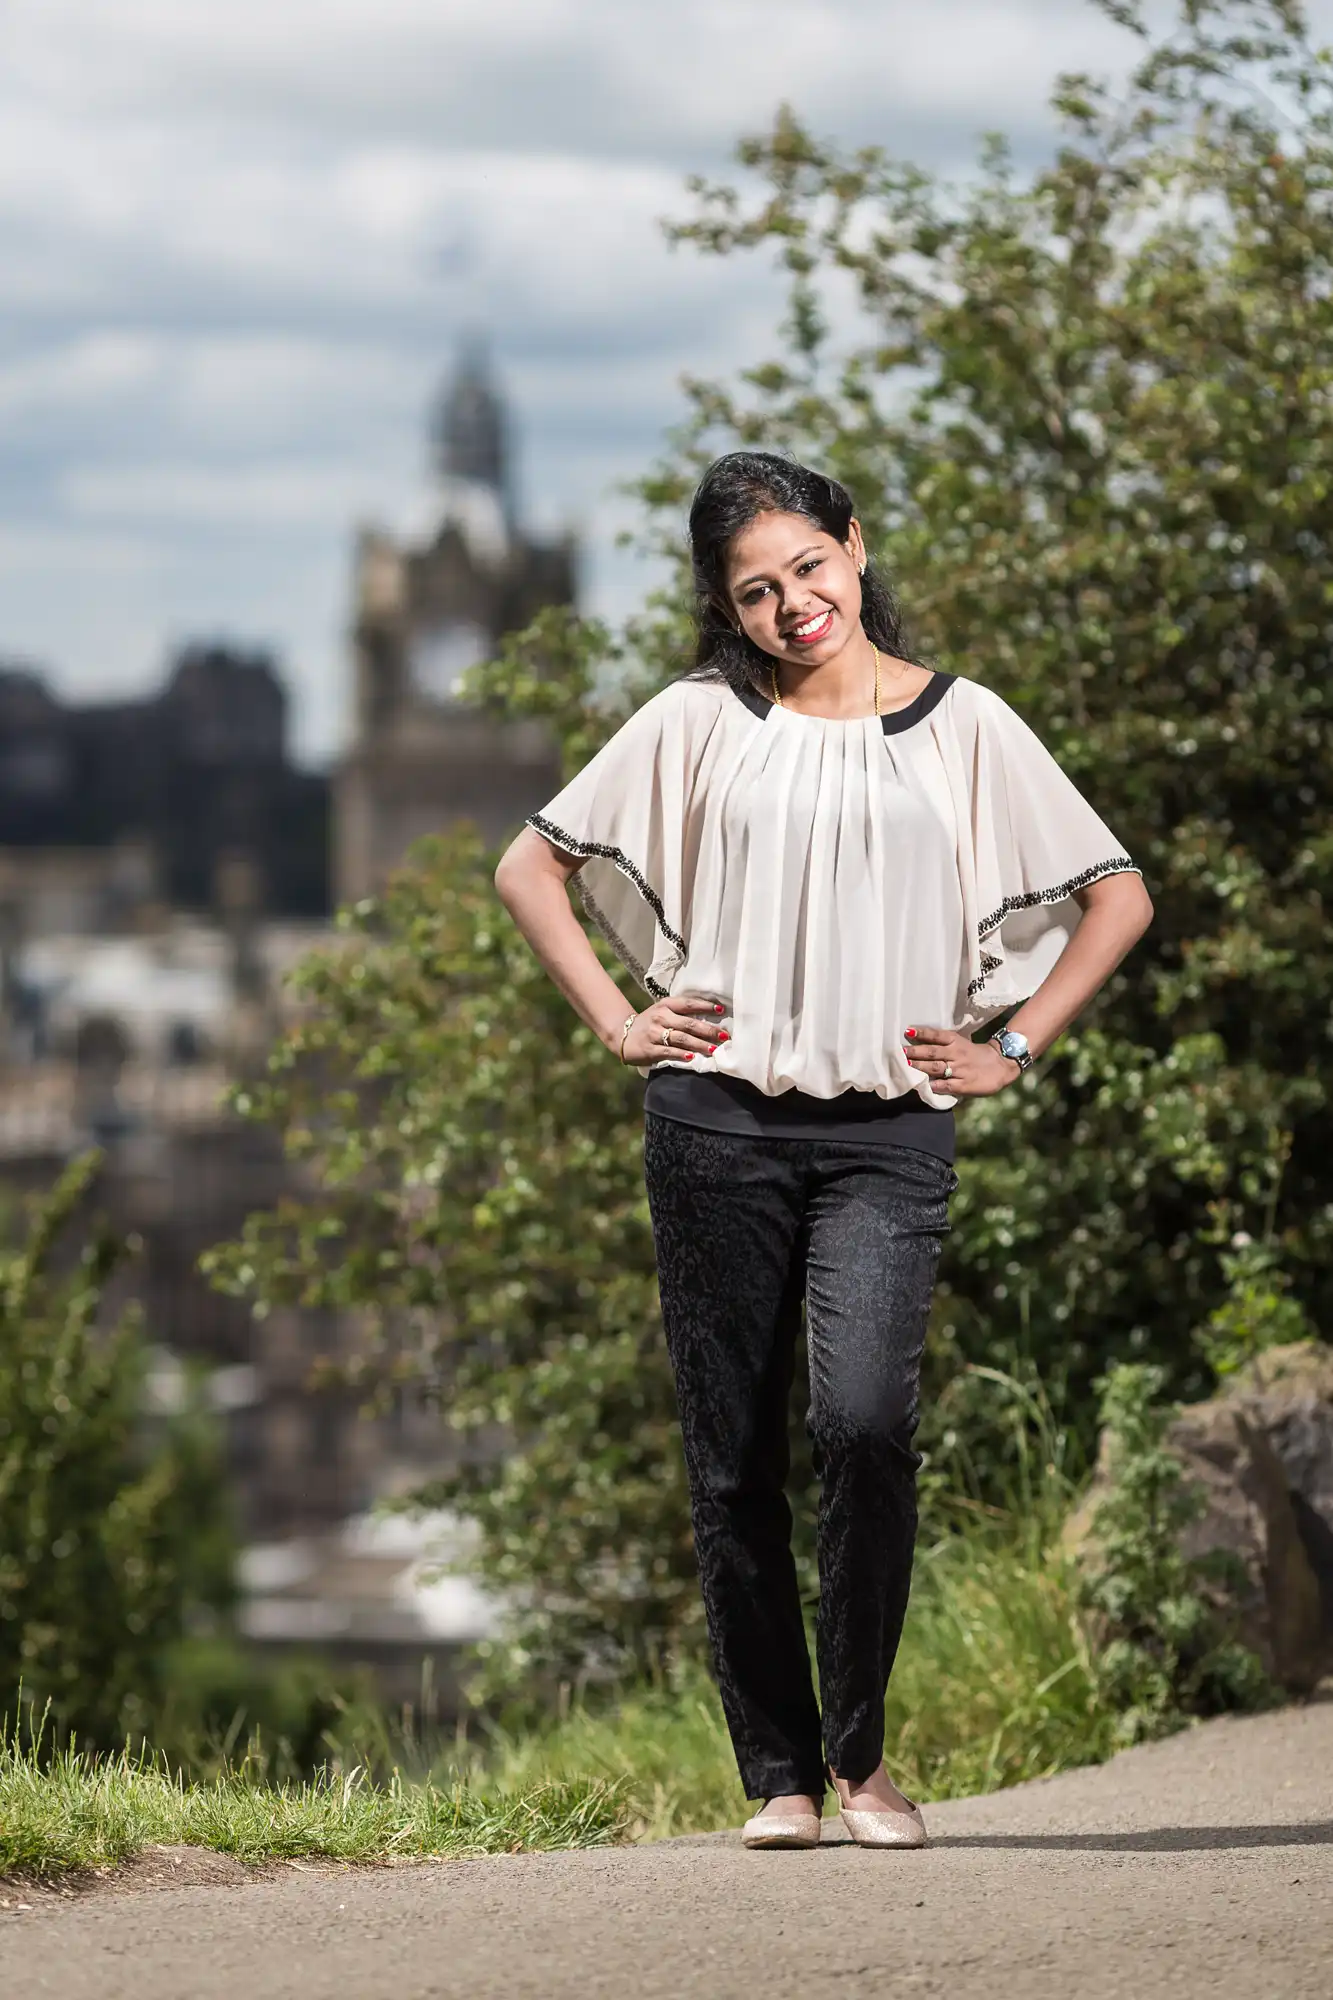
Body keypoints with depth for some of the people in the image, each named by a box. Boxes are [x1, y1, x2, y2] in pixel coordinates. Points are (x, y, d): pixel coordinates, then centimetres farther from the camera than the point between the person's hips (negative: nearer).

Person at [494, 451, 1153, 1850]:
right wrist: (616, 1023, 5)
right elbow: (530, 865, 14)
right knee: (733, 1460, 1)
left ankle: (859, 1750, -4)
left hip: (887, 1134, -1)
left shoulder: (959, 725, 8)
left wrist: (1011, 1049, 5)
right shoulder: (700, 723, 8)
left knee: (865, 1421, -20)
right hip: (720, 1124, 1)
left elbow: (1117, 896, 13)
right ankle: (780, 1775, 11)